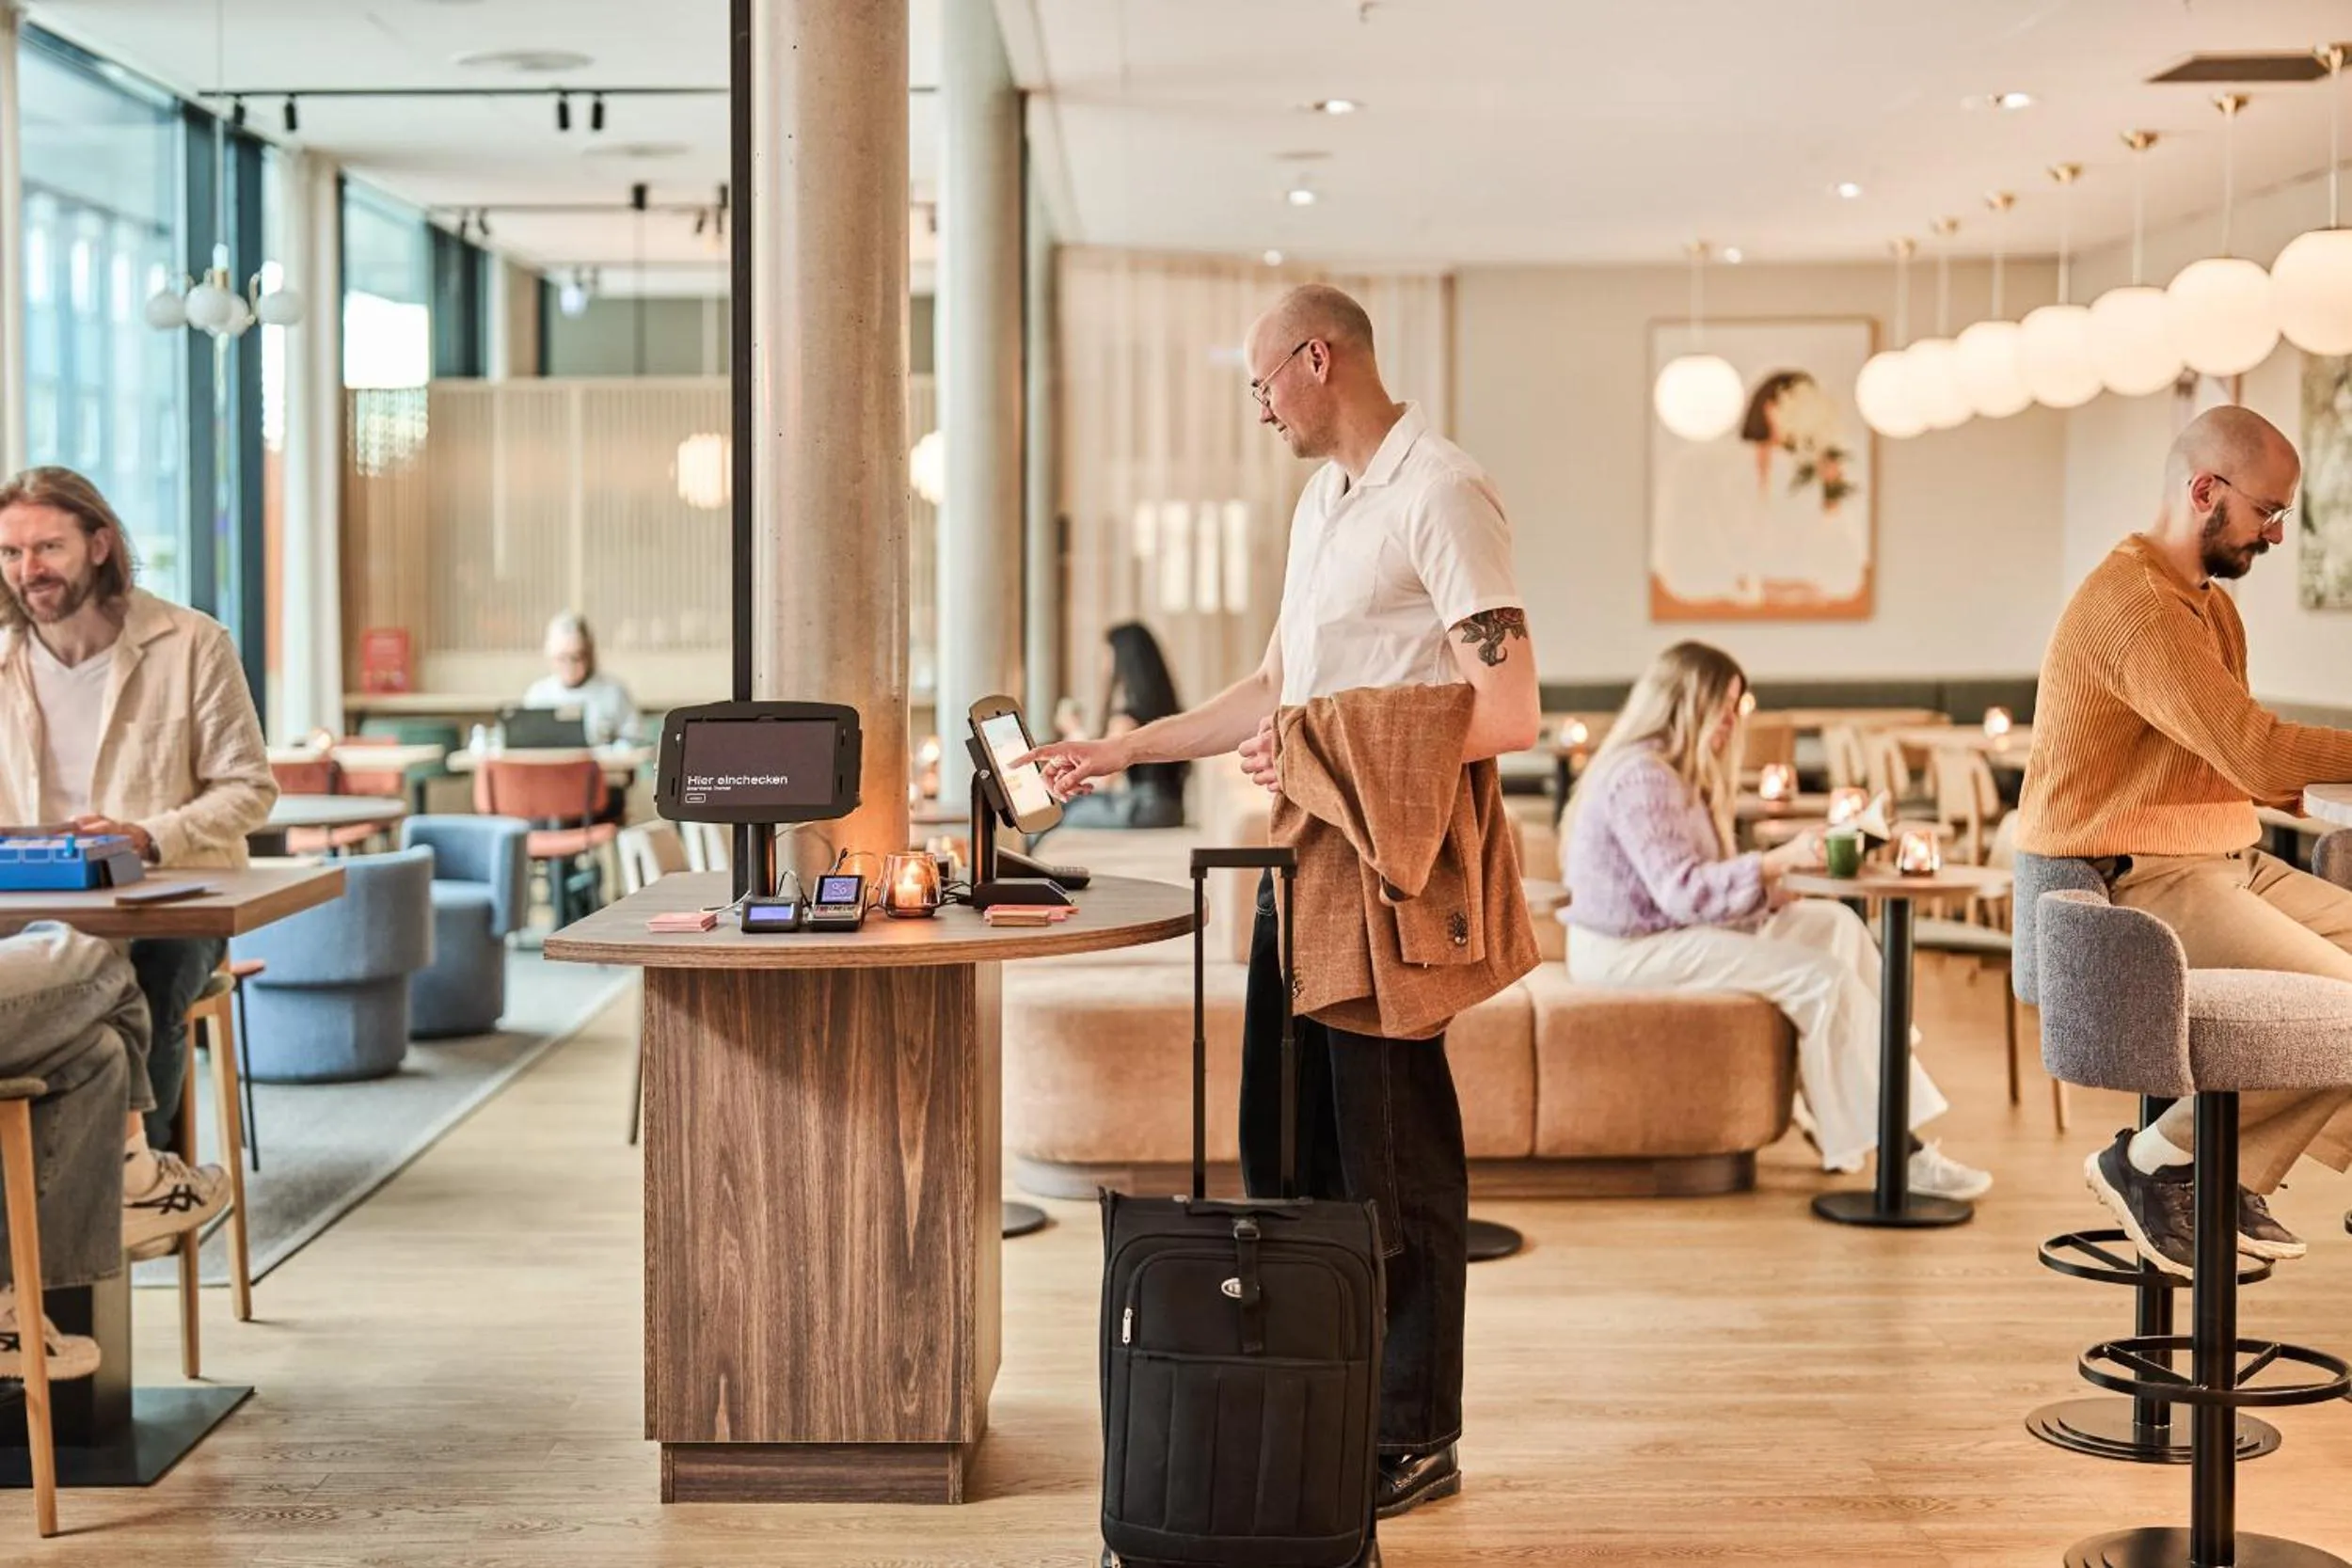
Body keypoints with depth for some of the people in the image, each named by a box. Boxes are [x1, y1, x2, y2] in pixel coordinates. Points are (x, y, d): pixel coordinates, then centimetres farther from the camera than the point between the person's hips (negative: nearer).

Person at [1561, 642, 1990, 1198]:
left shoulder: (1677, 771, 16)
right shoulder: (1641, 777, -19)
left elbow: (1699, 881, 12)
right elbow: (1682, 891, -28)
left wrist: (1774, 893, -2)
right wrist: (1779, 859, -30)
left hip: (1667, 929, 11)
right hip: (1630, 949, -11)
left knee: (1837, 924, 4)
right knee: (1824, 976, -19)